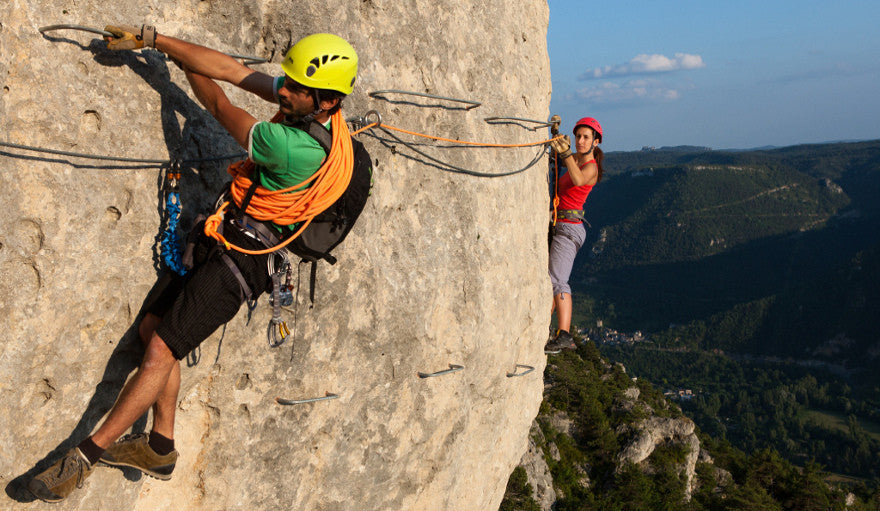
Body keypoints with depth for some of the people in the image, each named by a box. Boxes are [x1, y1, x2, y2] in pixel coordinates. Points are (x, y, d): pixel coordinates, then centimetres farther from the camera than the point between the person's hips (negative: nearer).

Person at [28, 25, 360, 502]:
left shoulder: (296, 149, -30)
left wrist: (186, 66, 4)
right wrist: (153, 38, -4)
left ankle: (85, 455, 1)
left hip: (241, 258, -9)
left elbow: (220, 107, -14)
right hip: (223, 234, 9)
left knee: (161, 349, -9)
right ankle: (160, 448, 18)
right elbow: (232, 69, -2)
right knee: (152, 326, 9)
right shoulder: (308, 106, -5)